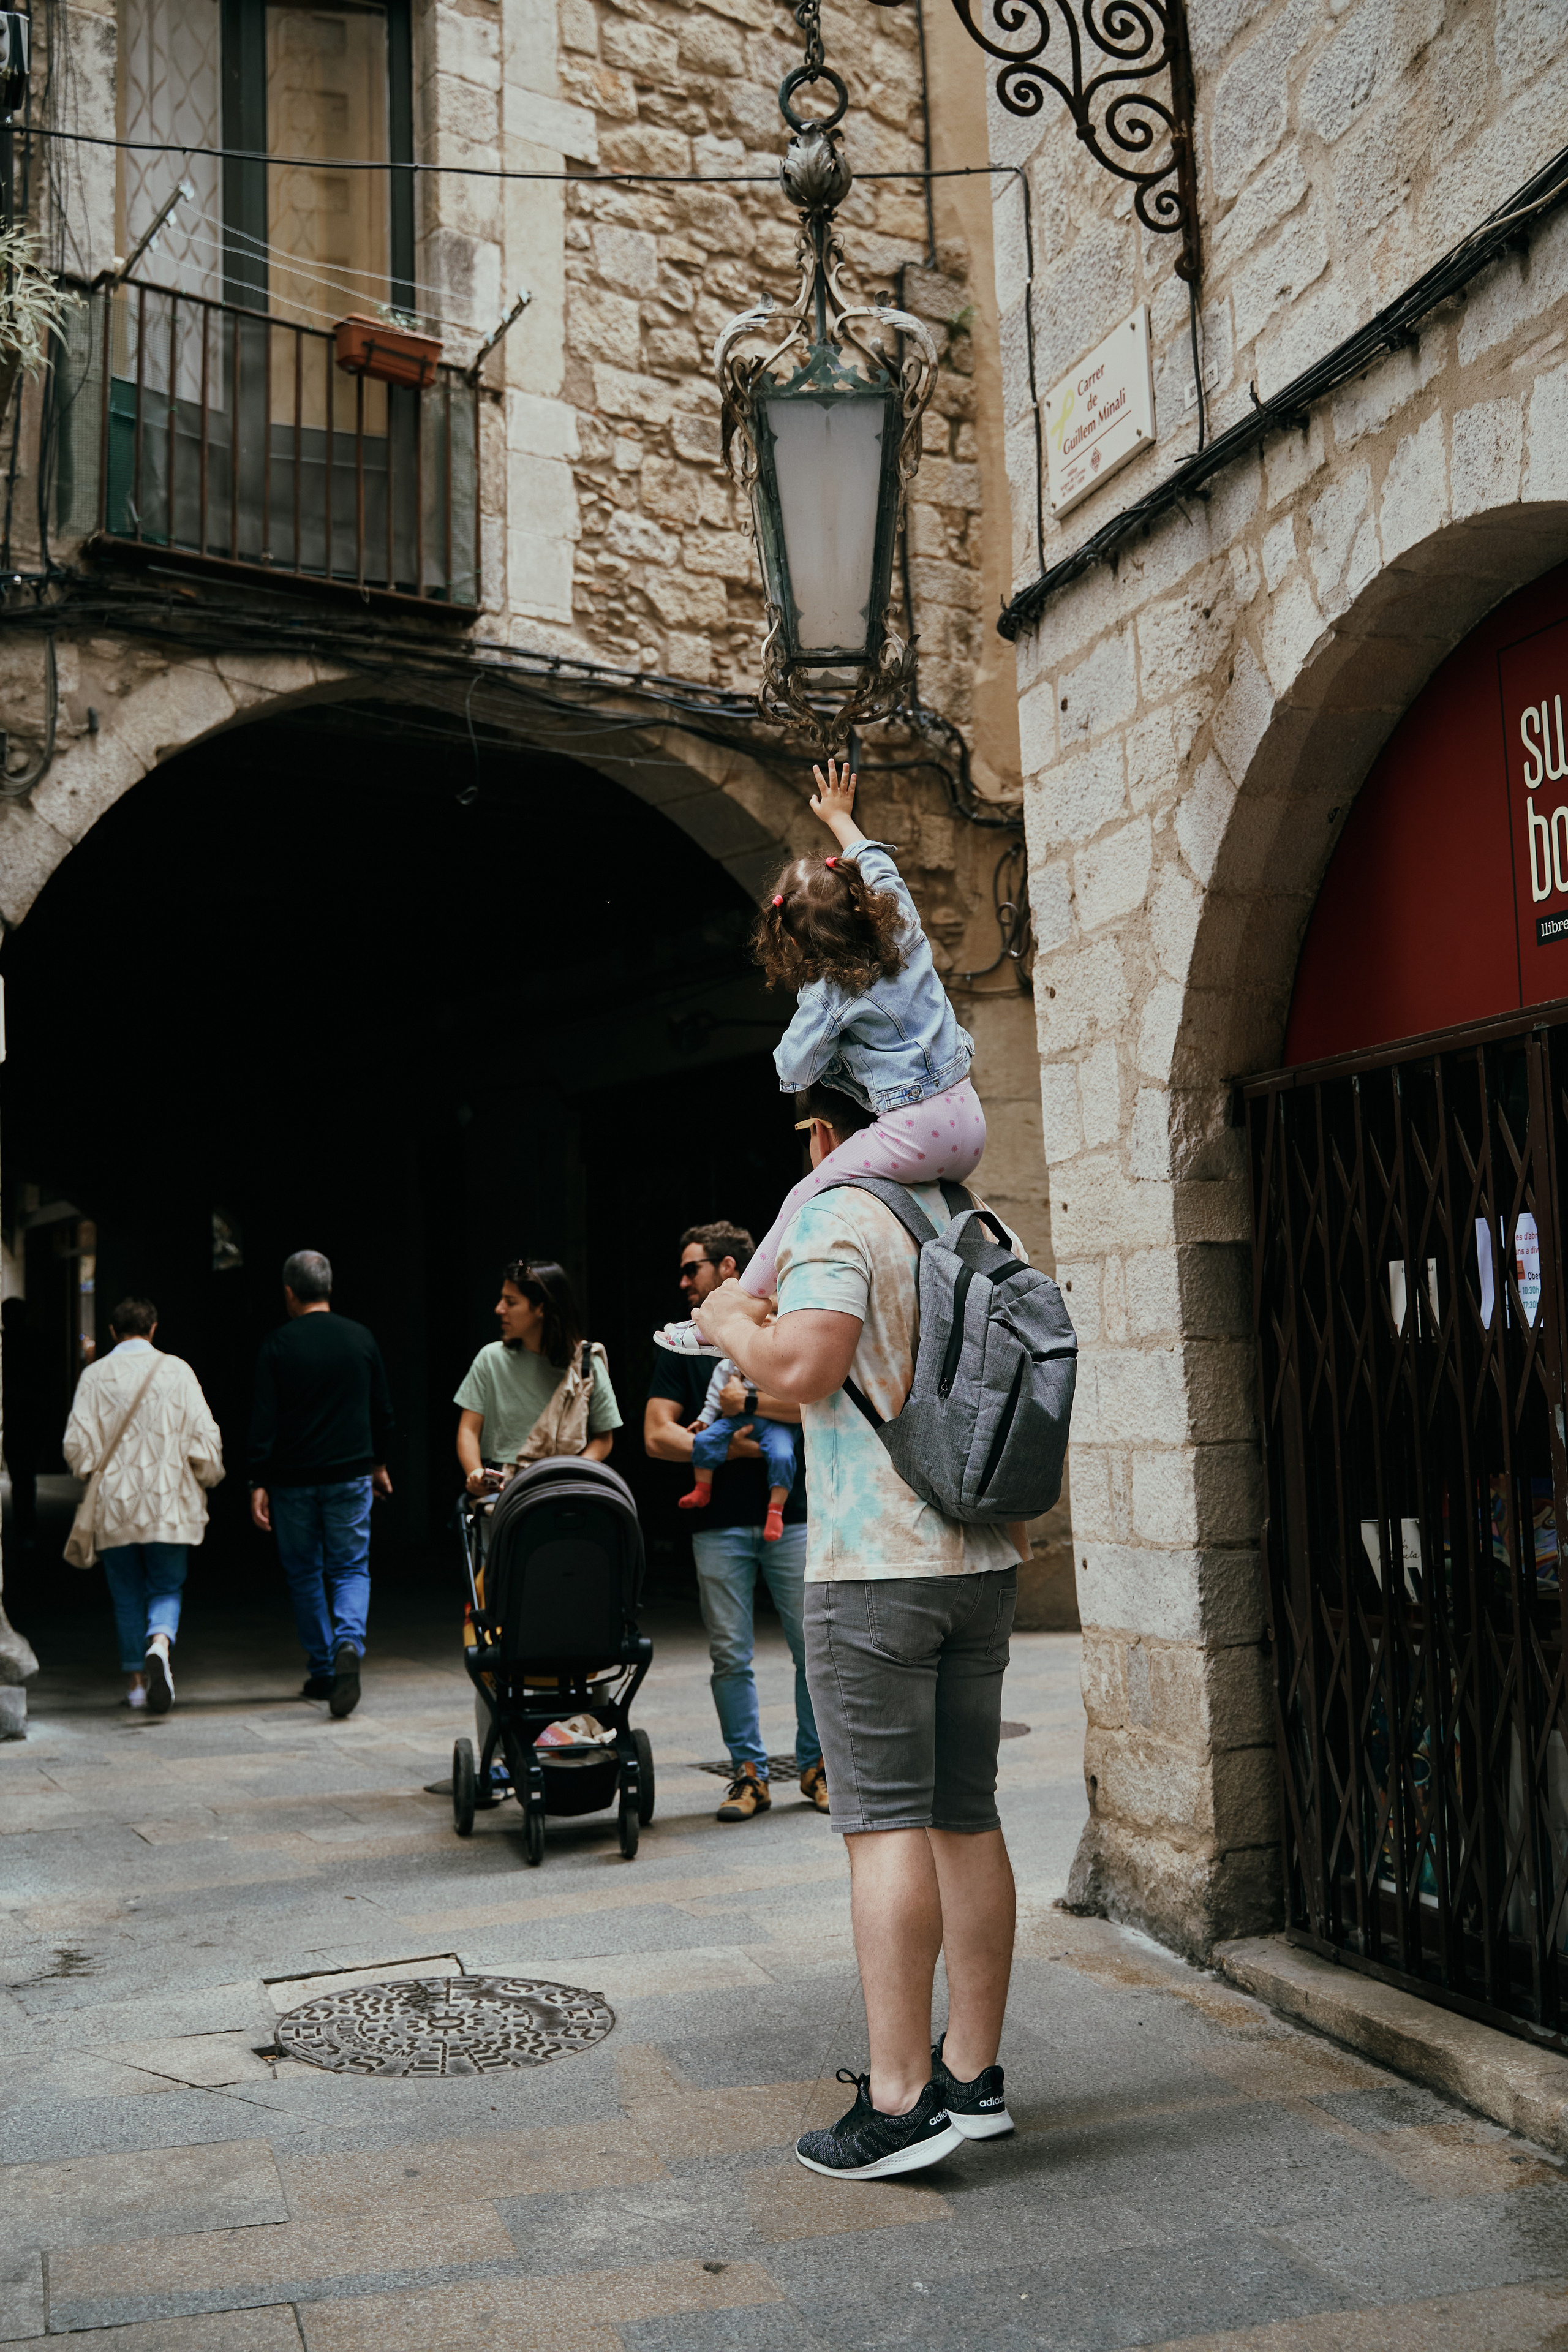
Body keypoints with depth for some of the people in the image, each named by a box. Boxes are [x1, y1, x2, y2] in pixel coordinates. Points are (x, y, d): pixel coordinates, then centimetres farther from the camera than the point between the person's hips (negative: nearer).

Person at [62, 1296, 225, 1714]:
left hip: (113, 1506, 1)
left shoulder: (94, 1375, -1)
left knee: (127, 1595, 12)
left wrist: (92, 1479, 18)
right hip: (168, 1504, -1)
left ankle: (137, 1680, 15)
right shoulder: (177, 1370, -2)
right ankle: (160, 1644, -21)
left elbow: (77, 1444, -2)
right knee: (167, 1588, 7)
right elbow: (204, 1435, -4)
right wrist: (208, 1480, 13)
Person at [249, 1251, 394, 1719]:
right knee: (351, 1569, 8)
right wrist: (378, 1464, 22)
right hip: (351, 1475, 1)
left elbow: (264, 1421, -10)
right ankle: (349, 1643, -19)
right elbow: (383, 1411, 9)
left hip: (293, 1480, -1)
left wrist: (258, 1483, -6)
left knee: (304, 1574, 13)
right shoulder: (360, 1338, 2)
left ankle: (322, 1672, 18)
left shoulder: (277, 1346, -6)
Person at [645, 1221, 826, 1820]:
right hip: (720, 1524, 2)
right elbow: (658, 1436, 4)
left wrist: (751, 1402, -10)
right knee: (730, 1656, 1)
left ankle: (815, 1768, 14)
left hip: (793, 1516, -2)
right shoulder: (683, 1345, 12)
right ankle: (749, 1773, 11)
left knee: (813, 1648, 1)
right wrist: (726, 1448, -9)